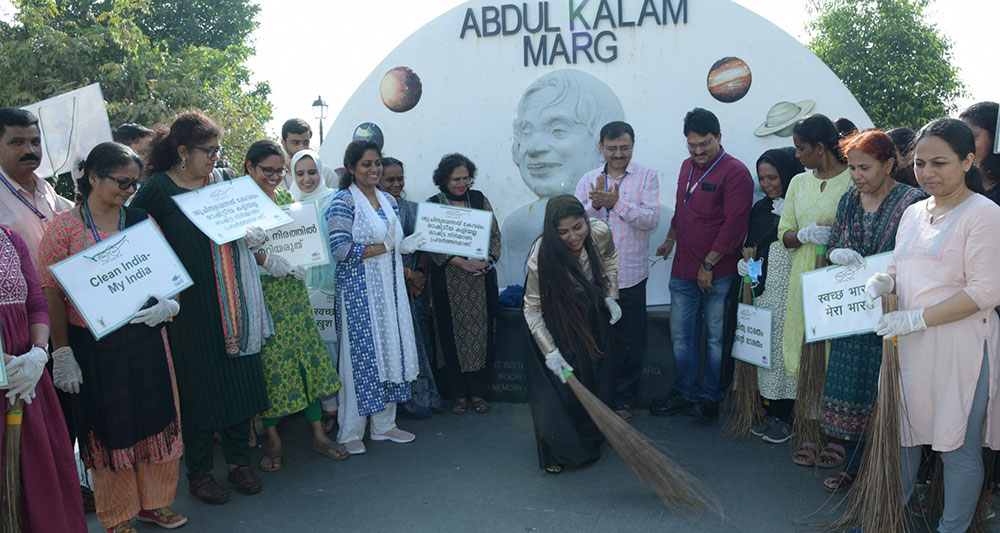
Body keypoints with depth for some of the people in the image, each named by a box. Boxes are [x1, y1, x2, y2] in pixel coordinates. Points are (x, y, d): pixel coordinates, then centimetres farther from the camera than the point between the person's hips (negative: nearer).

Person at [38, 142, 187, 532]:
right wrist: (61, 352, -7)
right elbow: (52, 295, -5)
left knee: (155, 419, 10)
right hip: (93, 344, -3)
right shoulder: (63, 228, -6)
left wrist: (166, 303, -10)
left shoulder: (142, 221, 5)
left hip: (144, 336, 3)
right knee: (109, 427, 8)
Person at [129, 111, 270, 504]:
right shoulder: (158, 188, -8)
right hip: (190, 305, -5)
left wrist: (253, 234, -4)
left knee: (239, 379, 9)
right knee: (198, 386, 4)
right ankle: (199, 473, 21)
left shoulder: (222, 180, 9)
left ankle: (239, 461, 26)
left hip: (232, 301, 5)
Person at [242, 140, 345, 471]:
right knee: (267, 360, 0)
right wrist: (266, 260, -24)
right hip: (259, 292, -5)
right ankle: (273, 438, 16)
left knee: (309, 353, 4)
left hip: (292, 289, 5)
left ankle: (318, 434, 14)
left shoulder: (286, 199, 12)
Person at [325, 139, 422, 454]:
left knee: (391, 350, 9)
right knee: (360, 354, -2)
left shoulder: (388, 201, 14)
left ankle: (384, 424, 22)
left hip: (389, 288, 7)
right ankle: (350, 432, 11)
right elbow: (340, 249, -19)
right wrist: (385, 247, -17)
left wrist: (406, 245, 0)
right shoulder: (343, 201, -9)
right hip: (358, 290, -7)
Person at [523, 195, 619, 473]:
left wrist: (610, 296, -2)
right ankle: (559, 451, 15)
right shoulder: (542, 257, -33)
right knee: (561, 386, -7)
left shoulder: (600, 233, -22)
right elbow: (532, 309, -23)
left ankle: (590, 439, 34)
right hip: (558, 322, -4)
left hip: (595, 317, 4)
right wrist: (550, 351, -27)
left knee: (598, 381, 10)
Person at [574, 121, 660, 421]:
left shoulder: (646, 177, -1)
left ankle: (624, 399, 24)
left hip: (631, 276, -2)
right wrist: (595, 204, -19)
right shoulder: (588, 180, 7)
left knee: (630, 342, 8)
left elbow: (651, 219, -13)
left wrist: (616, 202, -21)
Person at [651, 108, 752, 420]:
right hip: (682, 272, 7)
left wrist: (708, 265, -14)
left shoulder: (735, 173, -11)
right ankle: (685, 393, 24)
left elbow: (734, 224, -16)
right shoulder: (687, 166, 13)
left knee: (716, 338, 4)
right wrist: (671, 239, 30)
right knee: (681, 336, 11)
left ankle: (710, 397, 18)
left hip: (717, 274, -7)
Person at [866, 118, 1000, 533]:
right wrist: (882, 280, -4)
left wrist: (917, 318, -21)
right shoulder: (913, 213, 11)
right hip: (908, 343, 7)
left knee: (959, 447, 6)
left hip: (959, 347, -7)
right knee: (900, 432, 16)